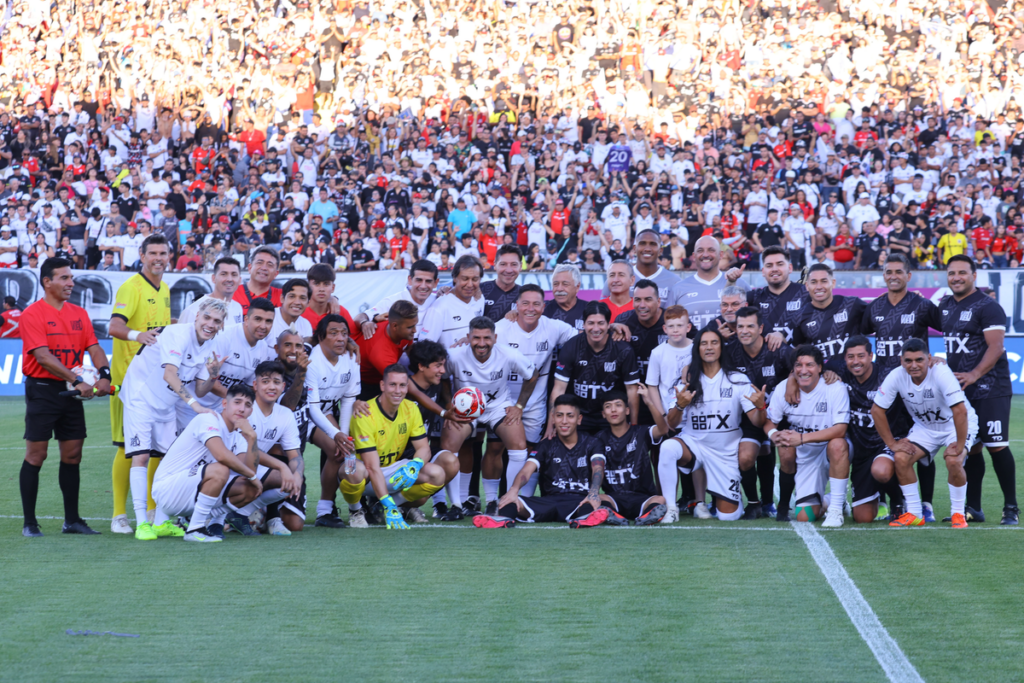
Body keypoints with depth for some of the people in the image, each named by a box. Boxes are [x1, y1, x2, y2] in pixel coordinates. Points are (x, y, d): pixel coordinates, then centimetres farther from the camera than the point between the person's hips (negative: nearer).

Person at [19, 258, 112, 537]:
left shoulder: (79, 313, 11)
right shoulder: (33, 314, -9)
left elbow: (93, 347, 4)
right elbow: (43, 356, -18)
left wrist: (104, 374, -16)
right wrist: (76, 381, -25)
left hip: (71, 393, 6)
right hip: (42, 390, -6)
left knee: (72, 454, 7)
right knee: (36, 455, -3)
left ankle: (72, 520, 15)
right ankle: (29, 523, 2)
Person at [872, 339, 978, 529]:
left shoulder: (942, 373, -33)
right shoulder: (896, 376, -20)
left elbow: (960, 411, -37)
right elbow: (877, 410, -10)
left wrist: (960, 446, -34)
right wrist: (892, 443, -10)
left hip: (956, 425, -4)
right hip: (924, 427, 4)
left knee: (953, 461, -30)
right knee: (901, 458, -17)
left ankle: (958, 513, -7)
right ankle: (914, 514, -1)